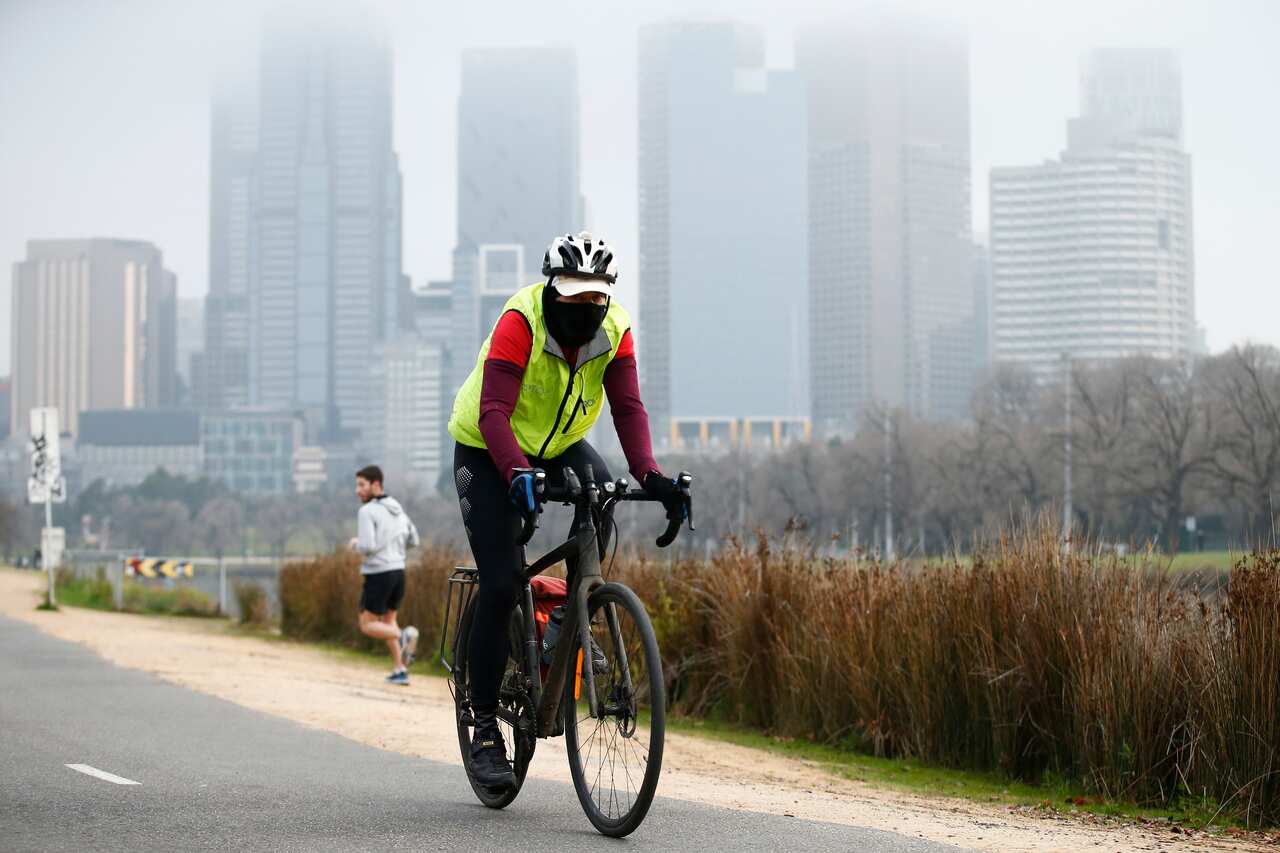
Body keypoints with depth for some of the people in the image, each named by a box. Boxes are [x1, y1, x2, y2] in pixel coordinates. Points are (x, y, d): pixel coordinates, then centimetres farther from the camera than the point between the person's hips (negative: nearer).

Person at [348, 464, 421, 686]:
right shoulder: (396, 508, 11)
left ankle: (404, 637, -21)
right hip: (398, 571, 7)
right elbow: (413, 540, 19)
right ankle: (400, 672, 11)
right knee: (387, 621, 21)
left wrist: (356, 544, -1)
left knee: (367, 626, 5)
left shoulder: (366, 512, -14)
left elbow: (367, 547, -23)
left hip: (378, 574, -7)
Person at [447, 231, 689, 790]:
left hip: (560, 446, 5)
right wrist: (517, 474, -53)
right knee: (500, 584, -15)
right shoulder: (520, 322, -28)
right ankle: (485, 729, -6)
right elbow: (493, 411, -37)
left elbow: (628, 408, -20)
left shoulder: (615, 330, -14)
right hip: (488, 452, -5)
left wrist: (649, 475, -36)